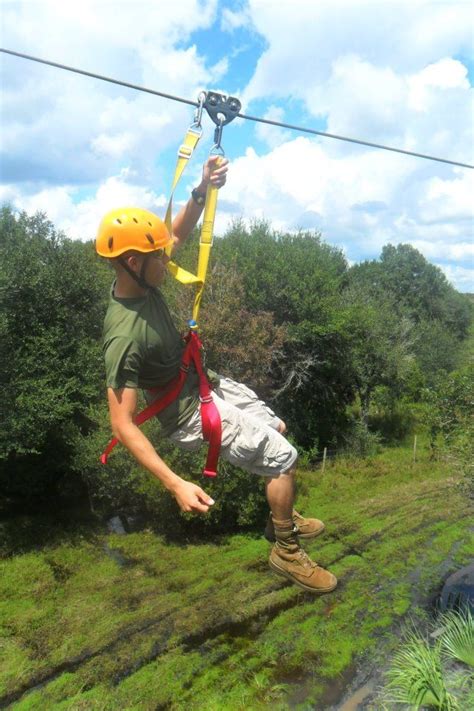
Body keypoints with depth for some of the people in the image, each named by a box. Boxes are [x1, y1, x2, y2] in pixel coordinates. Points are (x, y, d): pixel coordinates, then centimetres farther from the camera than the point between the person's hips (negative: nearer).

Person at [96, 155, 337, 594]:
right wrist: (176, 485, -39)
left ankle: (281, 519, 39)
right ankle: (286, 552, 13)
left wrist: (202, 191, -10)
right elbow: (121, 424, -34)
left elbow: (178, 233, 7)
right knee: (283, 457, -10)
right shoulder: (124, 335, -34)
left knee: (276, 429, 22)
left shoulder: (139, 280, -10)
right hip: (192, 413, -9)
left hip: (205, 384, 9)